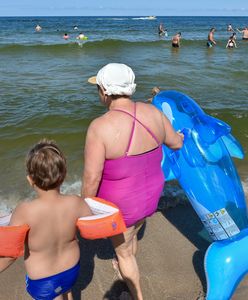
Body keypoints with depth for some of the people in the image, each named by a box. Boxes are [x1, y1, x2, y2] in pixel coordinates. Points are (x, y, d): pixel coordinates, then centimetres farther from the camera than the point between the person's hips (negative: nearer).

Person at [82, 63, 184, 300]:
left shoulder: (100, 127, -32)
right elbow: (175, 143, 3)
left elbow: (91, 179, -27)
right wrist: (180, 137, 27)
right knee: (131, 234, 36)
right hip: (149, 195, 6)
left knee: (122, 250, 24)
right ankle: (125, 267, 66)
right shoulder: (152, 112, -14)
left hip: (119, 205, -6)